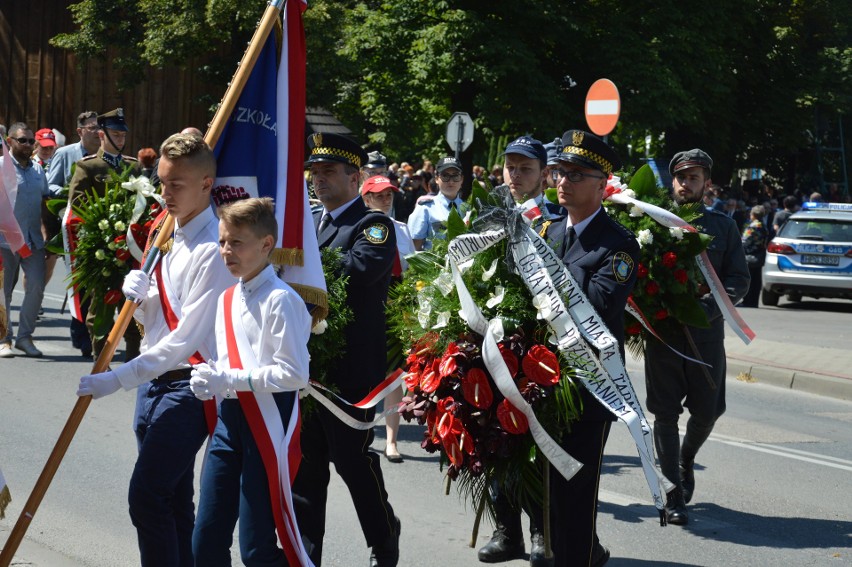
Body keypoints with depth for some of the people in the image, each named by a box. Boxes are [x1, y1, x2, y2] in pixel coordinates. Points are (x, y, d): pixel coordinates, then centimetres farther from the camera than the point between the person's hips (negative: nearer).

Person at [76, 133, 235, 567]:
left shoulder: (213, 249, -17)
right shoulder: (167, 235, 12)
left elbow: (187, 337, -21)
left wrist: (118, 379, -22)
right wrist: (141, 297, -5)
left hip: (188, 384, -9)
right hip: (154, 380, 9)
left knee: (146, 497, -14)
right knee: (171, 501, 13)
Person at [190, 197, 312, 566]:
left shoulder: (280, 300, -14)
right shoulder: (227, 299, 13)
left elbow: (295, 373, -20)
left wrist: (231, 380, -19)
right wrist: (210, 378, 0)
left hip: (267, 424, -8)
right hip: (230, 418, 8)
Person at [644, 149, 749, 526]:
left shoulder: (723, 226, 7)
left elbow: (740, 281, 2)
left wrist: (705, 307, -15)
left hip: (706, 331, 1)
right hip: (662, 331, -1)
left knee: (707, 410, 5)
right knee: (666, 413, 0)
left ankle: (686, 459, 37)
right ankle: (674, 492, 8)